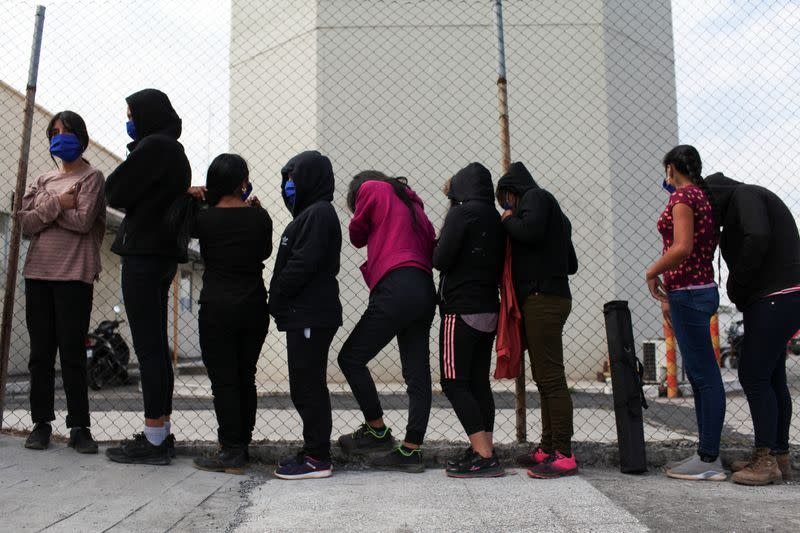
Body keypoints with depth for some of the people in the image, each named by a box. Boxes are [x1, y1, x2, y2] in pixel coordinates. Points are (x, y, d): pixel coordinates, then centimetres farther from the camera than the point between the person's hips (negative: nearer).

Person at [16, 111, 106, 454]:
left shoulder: (91, 177, 3)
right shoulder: (43, 181, 18)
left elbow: (83, 221, -11)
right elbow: (25, 223, 5)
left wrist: (43, 211, -1)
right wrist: (56, 204, -9)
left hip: (74, 275, -5)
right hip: (38, 273, 5)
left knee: (72, 352, -4)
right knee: (41, 351, 6)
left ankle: (79, 426, 3)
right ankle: (41, 422, 14)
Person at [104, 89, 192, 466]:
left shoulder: (152, 147, -10)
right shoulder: (175, 151, 19)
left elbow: (116, 194, -8)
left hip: (143, 255, -10)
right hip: (165, 254, 10)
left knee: (147, 347, -8)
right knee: (157, 345, 12)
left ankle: (153, 440, -3)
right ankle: (162, 433, 18)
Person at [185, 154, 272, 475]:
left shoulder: (205, 218, -8)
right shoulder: (259, 217, -1)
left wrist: (190, 197, 12)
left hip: (218, 308, -3)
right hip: (254, 307, 4)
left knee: (223, 381, 2)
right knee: (245, 378, 13)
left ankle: (232, 452, 4)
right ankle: (242, 444, 22)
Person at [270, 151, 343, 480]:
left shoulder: (318, 213, -11)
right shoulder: (310, 213, 21)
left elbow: (302, 264, -20)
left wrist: (275, 300, -10)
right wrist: (280, 304, 12)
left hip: (311, 316, -10)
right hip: (305, 314, 10)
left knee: (308, 386, -6)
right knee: (306, 386, 13)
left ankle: (317, 458, 1)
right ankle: (315, 451, 21)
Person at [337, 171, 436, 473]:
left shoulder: (370, 188, 10)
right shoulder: (411, 201, 29)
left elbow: (357, 235, 17)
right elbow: (431, 243, 19)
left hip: (396, 287, -8)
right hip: (425, 292, 8)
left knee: (351, 357, 3)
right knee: (417, 374, 4)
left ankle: (377, 432, 8)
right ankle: (411, 450, 6)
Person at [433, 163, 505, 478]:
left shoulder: (461, 212, -8)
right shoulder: (497, 218, 14)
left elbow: (441, 259, -12)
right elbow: (500, 265, 16)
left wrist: (437, 247, 7)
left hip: (462, 310, -8)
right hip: (489, 310, 8)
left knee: (454, 382, -6)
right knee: (479, 382, 10)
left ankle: (484, 456, -9)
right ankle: (484, 451, 12)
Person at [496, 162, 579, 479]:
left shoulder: (535, 197, 1)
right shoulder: (552, 209, 28)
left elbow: (530, 231, -21)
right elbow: (572, 264, 28)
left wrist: (509, 220, -2)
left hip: (543, 297, -10)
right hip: (545, 299, 10)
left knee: (551, 378, -11)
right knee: (545, 378, 11)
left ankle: (564, 456, -10)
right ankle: (548, 449, 16)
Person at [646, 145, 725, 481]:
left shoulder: (683, 196, -11)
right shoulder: (704, 196, 17)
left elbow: (682, 248, -24)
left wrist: (652, 273, -9)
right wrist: (670, 296, 20)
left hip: (689, 292, -10)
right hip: (702, 288, 10)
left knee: (704, 374, -6)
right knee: (699, 373, 13)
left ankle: (709, 461, 1)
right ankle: (707, 454, 21)